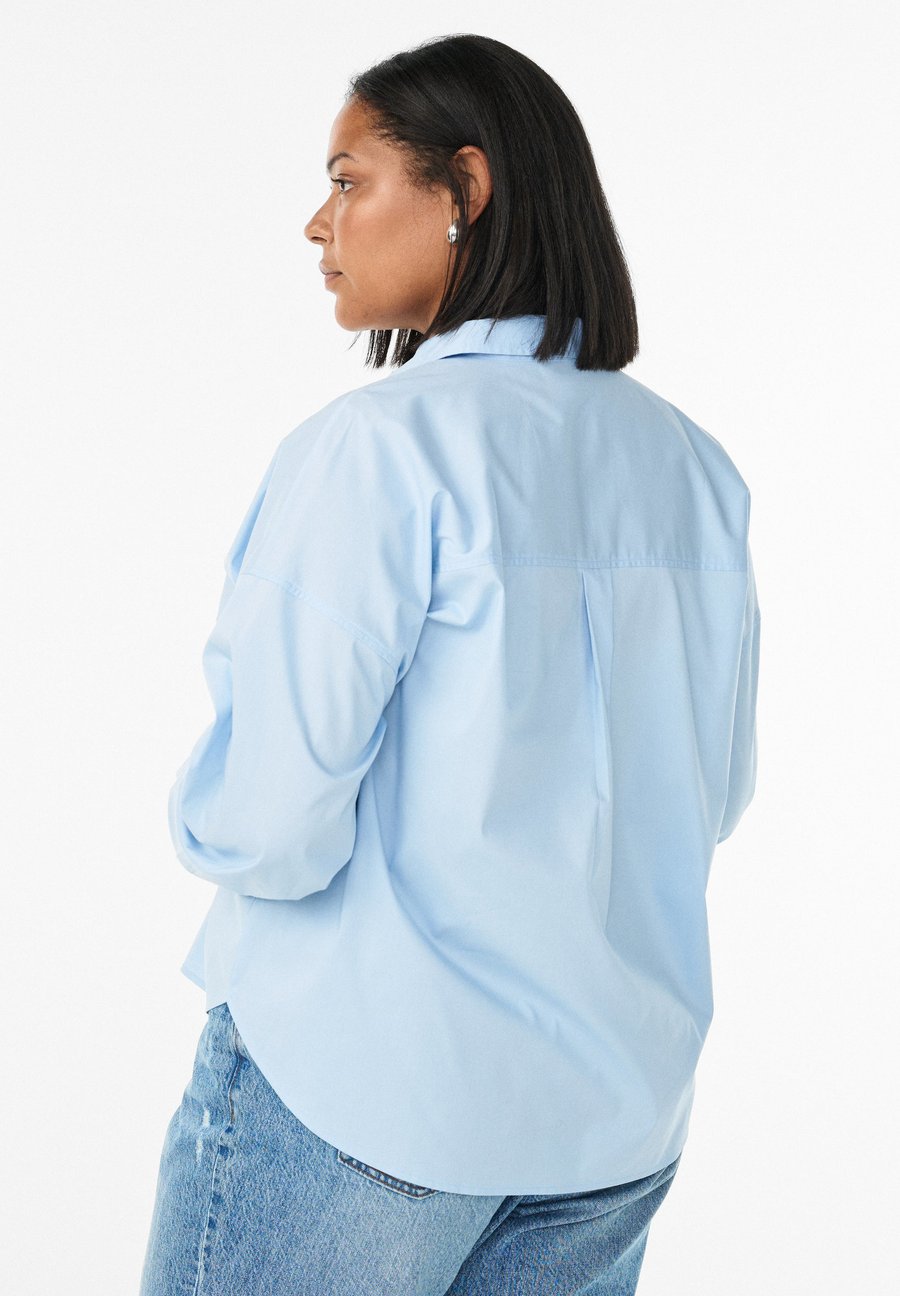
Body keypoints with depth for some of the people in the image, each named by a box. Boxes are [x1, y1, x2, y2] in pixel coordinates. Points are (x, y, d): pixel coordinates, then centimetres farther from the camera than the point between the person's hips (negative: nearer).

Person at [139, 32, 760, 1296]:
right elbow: (713, 792, 10)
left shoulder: (380, 446, -18)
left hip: (367, 1092, -6)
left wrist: (199, 811, 1)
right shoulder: (692, 464, 2)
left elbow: (268, 829, -20)